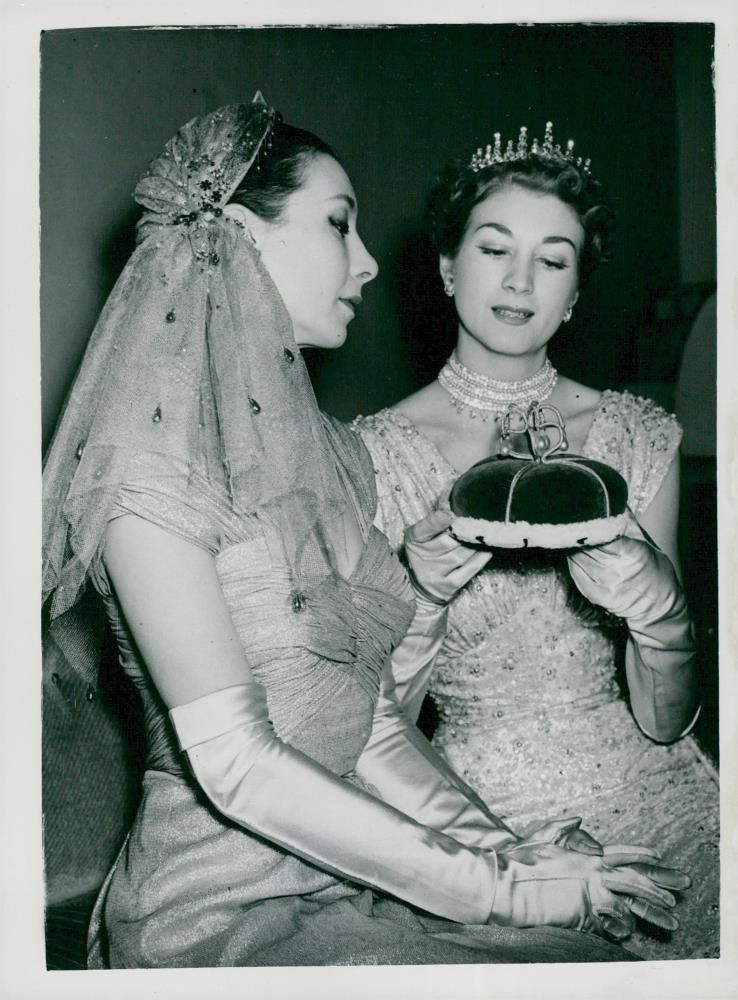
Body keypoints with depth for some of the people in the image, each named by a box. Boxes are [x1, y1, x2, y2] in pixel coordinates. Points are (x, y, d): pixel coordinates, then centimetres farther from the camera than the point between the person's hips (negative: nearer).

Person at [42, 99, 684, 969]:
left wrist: (492, 843, -9)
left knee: (603, 943, -11)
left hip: (346, 873, 6)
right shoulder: (154, 465, -14)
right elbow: (235, 764, -19)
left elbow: (370, 720, 6)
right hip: (218, 916, -6)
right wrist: (497, 888, -17)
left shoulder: (332, 452, 8)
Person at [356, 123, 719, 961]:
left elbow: (666, 722, 1)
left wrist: (658, 611, -20)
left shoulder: (639, 437, 2)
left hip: (644, 793, 3)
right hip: (477, 814, -2)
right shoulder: (374, 454, -5)